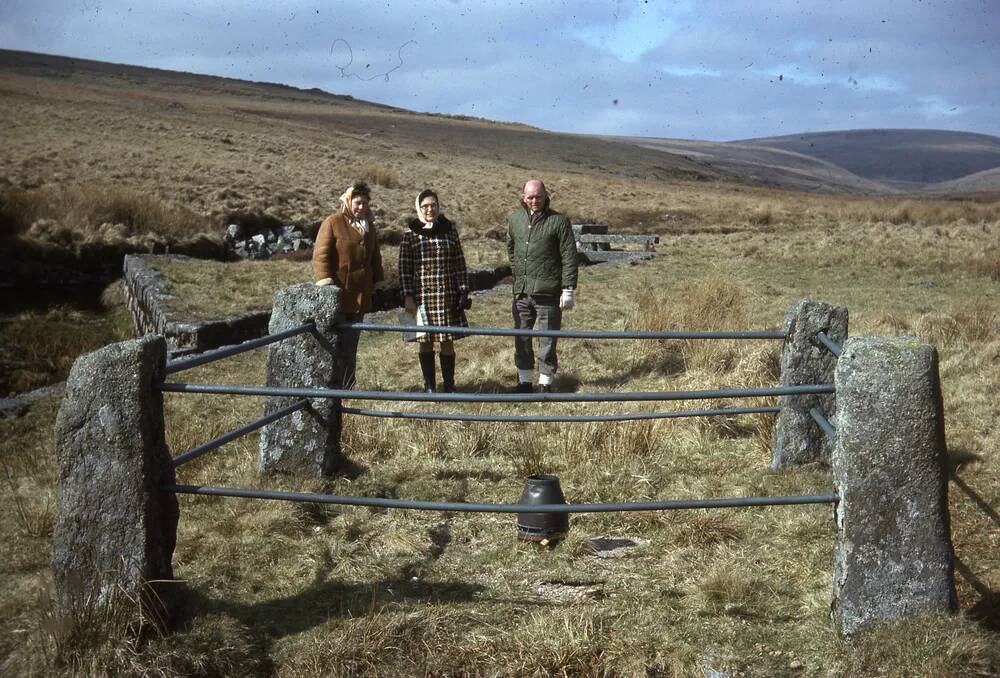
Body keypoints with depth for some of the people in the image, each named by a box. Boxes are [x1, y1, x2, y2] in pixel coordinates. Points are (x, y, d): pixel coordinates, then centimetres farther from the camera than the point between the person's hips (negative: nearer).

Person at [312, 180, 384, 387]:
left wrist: (375, 281, 21)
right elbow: (320, 255, -11)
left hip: (360, 294, 6)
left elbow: (374, 257, 25)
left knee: (351, 344, 10)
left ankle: (347, 386, 17)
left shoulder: (368, 226, 16)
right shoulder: (332, 223, -6)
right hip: (338, 294, -6)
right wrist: (325, 283, -20)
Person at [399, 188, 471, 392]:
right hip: (421, 294, -1)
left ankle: (449, 385, 14)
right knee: (424, 341, 5)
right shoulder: (411, 233, 2)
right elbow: (404, 267, 1)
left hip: (447, 294, 1)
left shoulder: (449, 230, 6)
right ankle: (429, 386, 16)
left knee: (447, 341, 3)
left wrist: (463, 292, 1)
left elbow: (460, 263, 7)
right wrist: (407, 296, -6)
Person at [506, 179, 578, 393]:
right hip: (521, 292, 4)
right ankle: (524, 381, 22)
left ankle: (545, 383, 13)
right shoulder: (514, 219, 9)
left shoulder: (559, 221, -5)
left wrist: (569, 289, -10)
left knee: (547, 341, 2)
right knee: (521, 339, 10)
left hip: (548, 293, -4)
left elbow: (569, 257, -6)